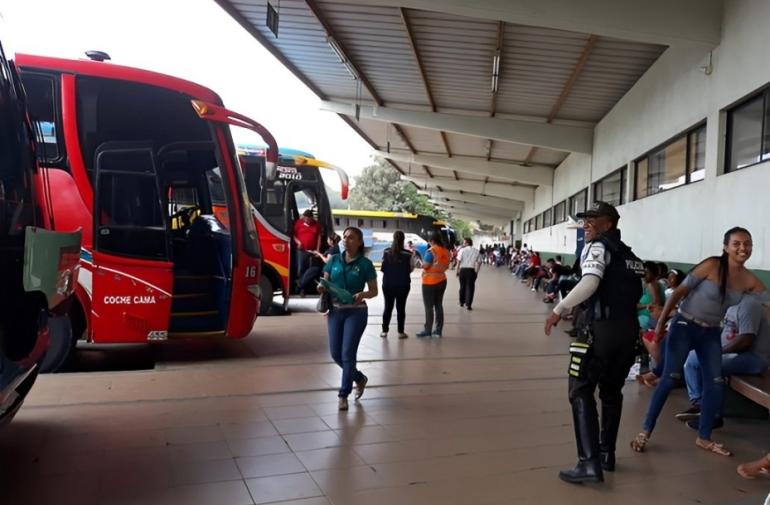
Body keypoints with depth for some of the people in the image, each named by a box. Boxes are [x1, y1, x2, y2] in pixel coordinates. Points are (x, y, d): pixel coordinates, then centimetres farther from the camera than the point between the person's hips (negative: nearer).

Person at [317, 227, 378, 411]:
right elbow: (325, 284, 9)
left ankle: (344, 394, 9)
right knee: (335, 353, 6)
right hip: (335, 311, 4)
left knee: (348, 353, -5)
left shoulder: (365, 264, -6)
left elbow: (374, 291, -2)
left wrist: (362, 295, -22)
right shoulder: (334, 260, 4)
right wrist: (321, 287, -14)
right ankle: (359, 378, 32)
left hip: (356, 312, -4)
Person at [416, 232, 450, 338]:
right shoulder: (446, 251, 5)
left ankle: (427, 331, 1)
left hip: (430, 282, -7)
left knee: (429, 307, -1)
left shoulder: (431, 251, -16)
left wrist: (421, 260, 1)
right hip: (442, 280, 7)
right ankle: (438, 331, 13)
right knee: (439, 306, 10)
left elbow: (425, 265, -18)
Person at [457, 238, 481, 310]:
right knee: (470, 287, 3)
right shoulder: (476, 252, 6)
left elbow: (459, 261, -7)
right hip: (471, 270, 0)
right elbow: (479, 262, 4)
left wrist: (457, 271, 0)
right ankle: (468, 304, -1)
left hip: (463, 269, 0)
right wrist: (476, 272, 11)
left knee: (462, 286, 14)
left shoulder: (462, 250, -2)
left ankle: (462, 302, 27)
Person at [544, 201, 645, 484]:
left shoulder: (598, 247, -5)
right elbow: (637, 292, 19)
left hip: (601, 328, -8)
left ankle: (589, 463, -9)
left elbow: (590, 282, -22)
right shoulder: (629, 255, 22)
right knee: (611, 391, 19)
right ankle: (606, 454, 29)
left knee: (581, 391, -3)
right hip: (628, 329, 9)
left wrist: (559, 309, -23)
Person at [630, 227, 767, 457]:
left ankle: (704, 438, 20)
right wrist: (661, 323, -14)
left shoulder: (749, 280, -3)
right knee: (669, 379, -6)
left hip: (711, 333, 5)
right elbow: (679, 292, -13)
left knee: (715, 384, 4)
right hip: (685, 326, -5)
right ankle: (645, 431, 4)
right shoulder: (712, 266, -16)